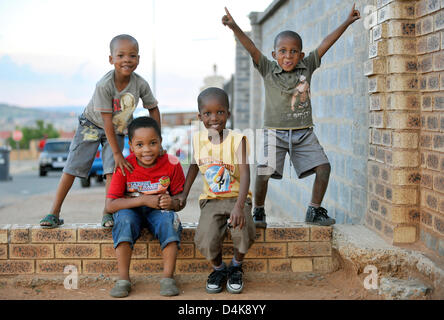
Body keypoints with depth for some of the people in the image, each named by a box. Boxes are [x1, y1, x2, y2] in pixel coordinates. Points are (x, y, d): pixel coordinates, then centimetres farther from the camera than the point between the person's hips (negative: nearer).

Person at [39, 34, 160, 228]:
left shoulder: (141, 84, -22)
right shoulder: (104, 85, -33)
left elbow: (153, 109, -5)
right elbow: (107, 121, -31)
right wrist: (118, 154, -31)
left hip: (118, 130, 2)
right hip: (91, 125, -2)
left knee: (112, 168, -15)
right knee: (73, 166, -5)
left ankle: (108, 213, -4)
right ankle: (54, 213, 1)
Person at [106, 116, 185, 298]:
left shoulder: (171, 164, -10)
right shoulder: (124, 167, -13)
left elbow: (180, 201, -5)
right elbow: (110, 205, -19)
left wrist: (172, 203, -31)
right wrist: (144, 200, -28)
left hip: (159, 211, 0)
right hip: (131, 210, 0)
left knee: (169, 219, -32)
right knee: (124, 218, -33)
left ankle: (168, 278, -24)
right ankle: (123, 279, -25)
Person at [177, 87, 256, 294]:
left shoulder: (237, 140, -13)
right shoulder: (198, 139, 0)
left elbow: (244, 173, -21)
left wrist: (239, 206, -33)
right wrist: (184, 193, 11)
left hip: (237, 197, -2)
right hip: (211, 200, 2)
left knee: (243, 231, -30)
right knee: (205, 240, -23)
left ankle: (236, 266, 5)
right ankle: (219, 268, 13)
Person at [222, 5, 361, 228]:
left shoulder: (307, 67, 4)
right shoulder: (268, 70, -3)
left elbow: (325, 44, 4)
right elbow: (251, 48, -15)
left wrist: (347, 22, 7)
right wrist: (234, 27, -28)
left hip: (304, 132, 3)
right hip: (275, 132, -3)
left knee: (323, 166, -5)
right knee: (264, 171, -14)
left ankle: (314, 211, 11)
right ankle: (258, 212, 7)